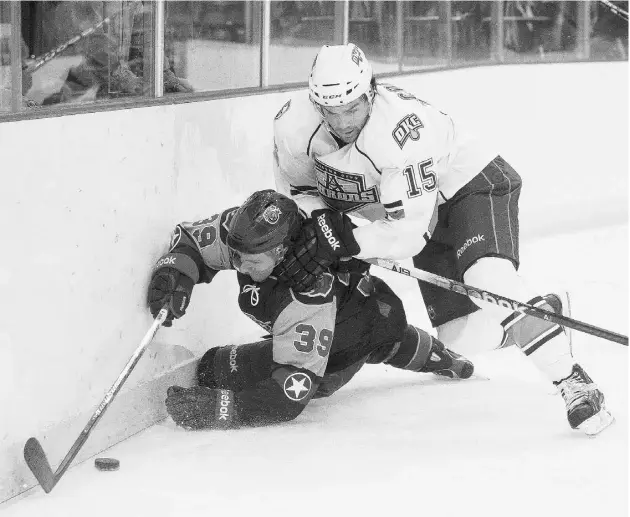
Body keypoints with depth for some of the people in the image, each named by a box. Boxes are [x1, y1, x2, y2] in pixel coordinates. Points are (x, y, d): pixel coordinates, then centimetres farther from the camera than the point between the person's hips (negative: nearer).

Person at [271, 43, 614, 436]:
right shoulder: (294, 122, -20)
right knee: (459, 335, -2)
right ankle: (545, 314, 26)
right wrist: (323, 221, -21)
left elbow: (408, 231, -34)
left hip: (472, 184, -6)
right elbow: (296, 188, -1)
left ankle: (570, 380, -25)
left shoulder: (403, 128, -36)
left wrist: (341, 244, -41)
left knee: (490, 290, -33)